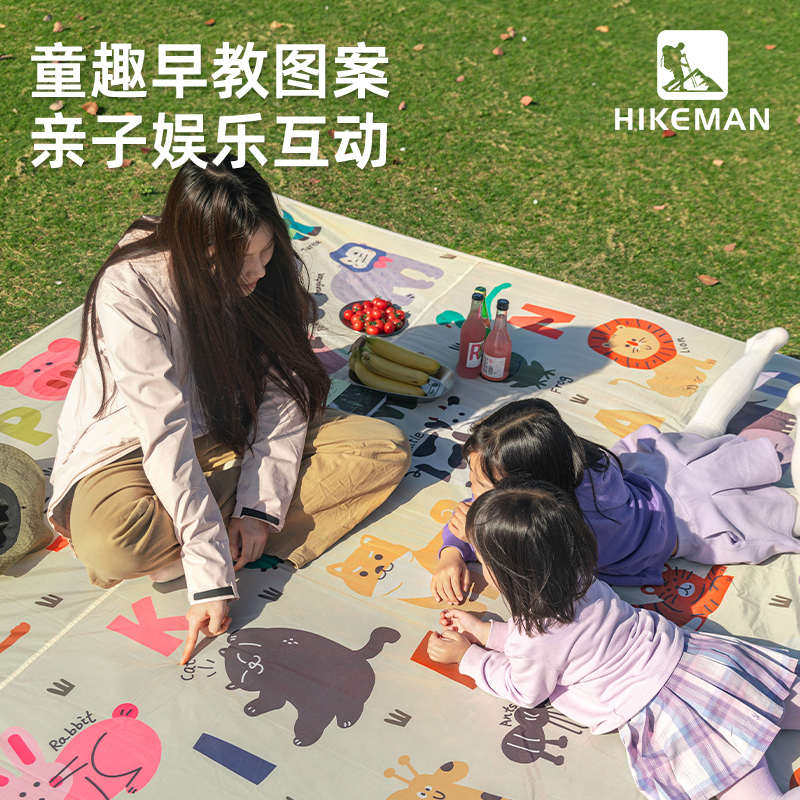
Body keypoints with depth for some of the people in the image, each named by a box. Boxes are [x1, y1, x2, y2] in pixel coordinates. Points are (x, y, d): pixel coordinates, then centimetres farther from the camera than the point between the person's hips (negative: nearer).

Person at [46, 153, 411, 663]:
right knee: (113, 542, -38)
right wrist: (210, 578, -35)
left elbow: (286, 393, -10)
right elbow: (167, 433, -33)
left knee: (388, 450, -13)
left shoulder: (272, 272, -13)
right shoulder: (129, 292, -28)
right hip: (133, 446, -4)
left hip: (240, 434, 5)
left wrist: (260, 506, -21)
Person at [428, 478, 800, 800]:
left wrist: (466, 656, 14)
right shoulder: (578, 578, 4)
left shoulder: (535, 644, -19)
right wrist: (485, 631, 24)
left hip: (669, 711, -8)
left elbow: (524, 691, 5)